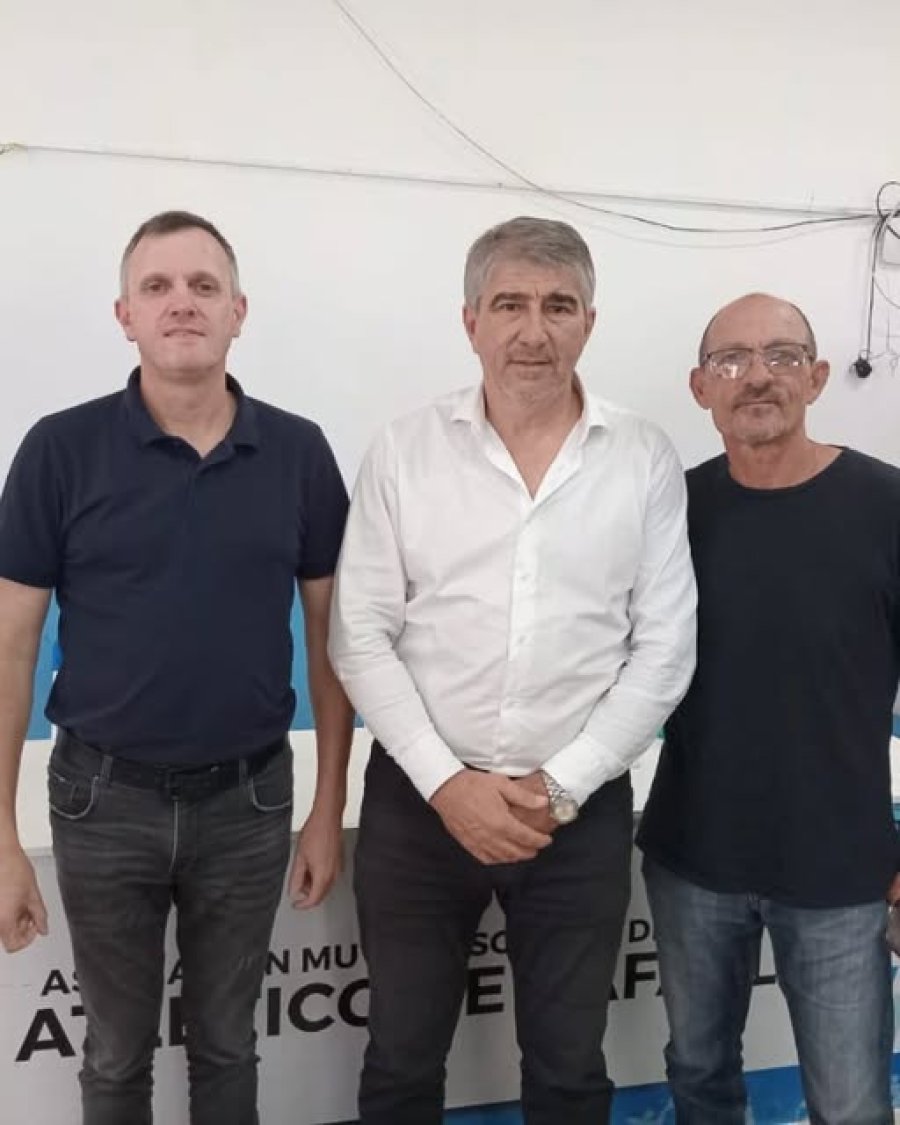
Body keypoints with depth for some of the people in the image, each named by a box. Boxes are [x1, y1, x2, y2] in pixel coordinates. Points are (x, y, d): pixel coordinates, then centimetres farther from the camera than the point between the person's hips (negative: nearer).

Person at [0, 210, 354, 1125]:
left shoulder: (299, 453, -3)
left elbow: (330, 635, 2)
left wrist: (328, 809, 2)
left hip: (248, 799, 1)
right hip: (105, 798, -1)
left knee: (226, 1045, 20)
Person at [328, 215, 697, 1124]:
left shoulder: (646, 461, -2)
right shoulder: (405, 451, -3)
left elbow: (664, 650, -3)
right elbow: (360, 637, -4)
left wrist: (559, 786, -10)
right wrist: (446, 783, -13)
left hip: (581, 810, 0)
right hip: (418, 802, 0)